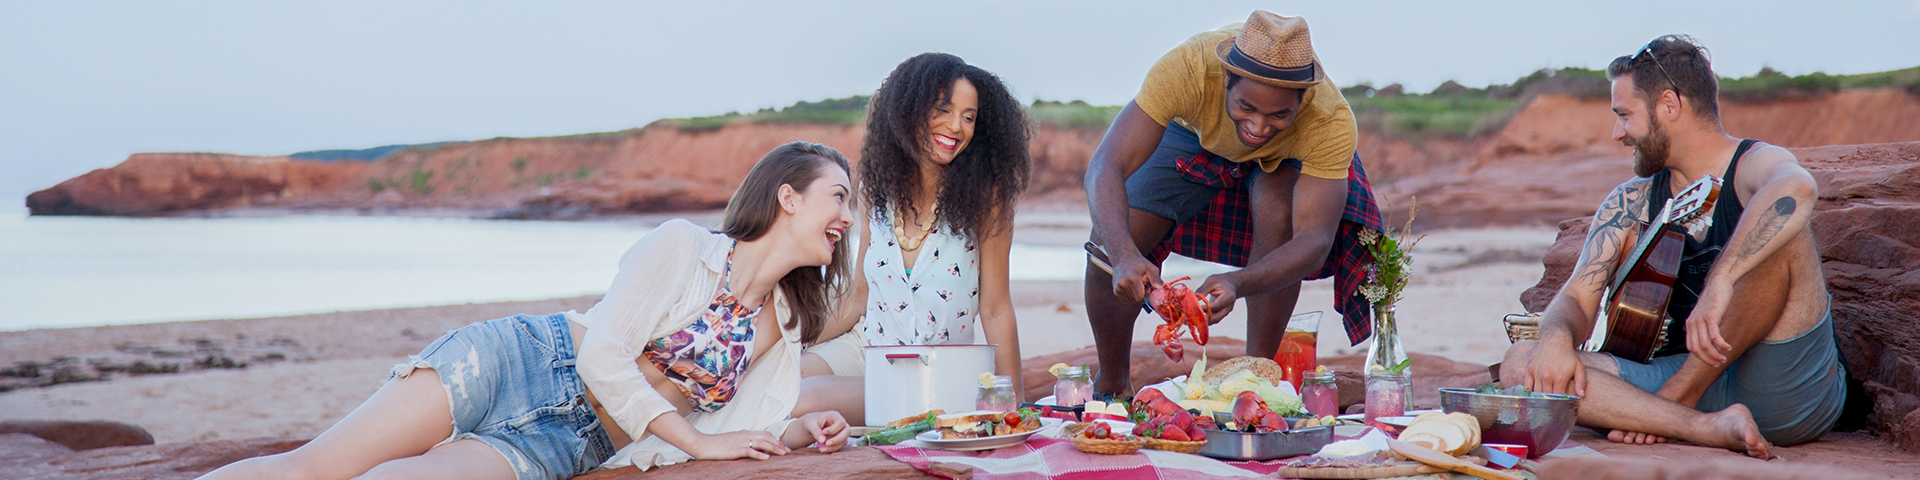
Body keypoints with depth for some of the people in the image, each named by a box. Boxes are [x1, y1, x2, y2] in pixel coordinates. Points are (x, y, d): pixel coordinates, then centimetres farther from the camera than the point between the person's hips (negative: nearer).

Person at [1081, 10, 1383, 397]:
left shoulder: (1331, 120, -41)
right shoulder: (1187, 68, -44)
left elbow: (1315, 241, -43)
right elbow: (1105, 169, -46)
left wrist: (1237, 285, -61)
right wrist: (1124, 255, -64)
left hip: (1285, 158, 0)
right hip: (1193, 135, 1)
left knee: (1278, 214, -32)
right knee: (1109, 242, -13)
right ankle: (1111, 387, 11)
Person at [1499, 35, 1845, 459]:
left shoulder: (1754, 166, -6)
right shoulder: (1631, 204, 11)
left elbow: (1796, 189, -33)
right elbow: (1578, 298, 4)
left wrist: (1720, 282, -43)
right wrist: (1557, 340, -20)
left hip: (1796, 392, -5)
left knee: (1777, 230, -27)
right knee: (1523, 364, -14)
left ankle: (1675, 399, -20)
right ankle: (1707, 427, -30)